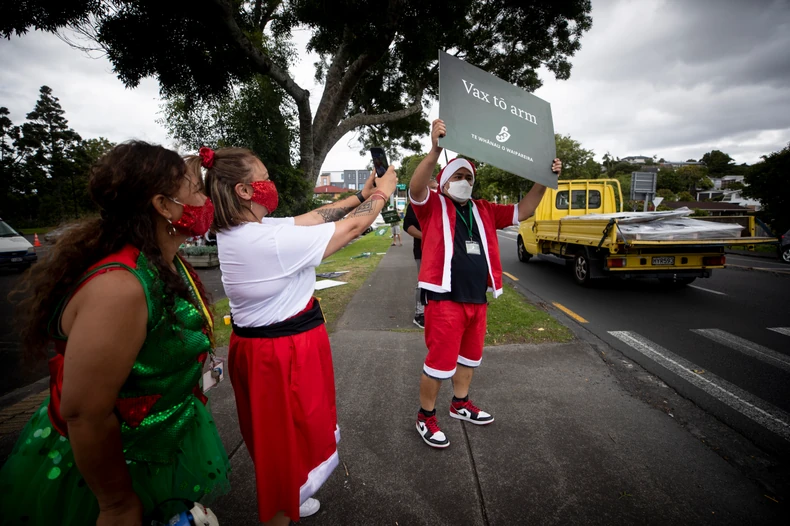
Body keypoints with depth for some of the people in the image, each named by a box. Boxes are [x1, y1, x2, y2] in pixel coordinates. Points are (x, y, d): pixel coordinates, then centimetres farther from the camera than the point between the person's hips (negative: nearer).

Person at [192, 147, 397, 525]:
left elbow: (314, 218, 4)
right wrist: (383, 193, -2)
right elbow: (352, 228, -19)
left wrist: (361, 196, 5)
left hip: (256, 345, 10)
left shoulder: (234, 233, 1)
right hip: (286, 352, -10)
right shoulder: (271, 240, -27)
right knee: (291, 440, 14)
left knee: (274, 436, 28)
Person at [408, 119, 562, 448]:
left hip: (477, 299, 7)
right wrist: (435, 151, -39)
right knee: (440, 363, 0)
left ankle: (460, 404, 45)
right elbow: (416, 188, -24)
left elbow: (522, 211, 17)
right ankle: (426, 416, 24)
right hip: (445, 299, -7)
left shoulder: (484, 211, 13)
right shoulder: (433, 206, -3)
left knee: (470, 357, 22)